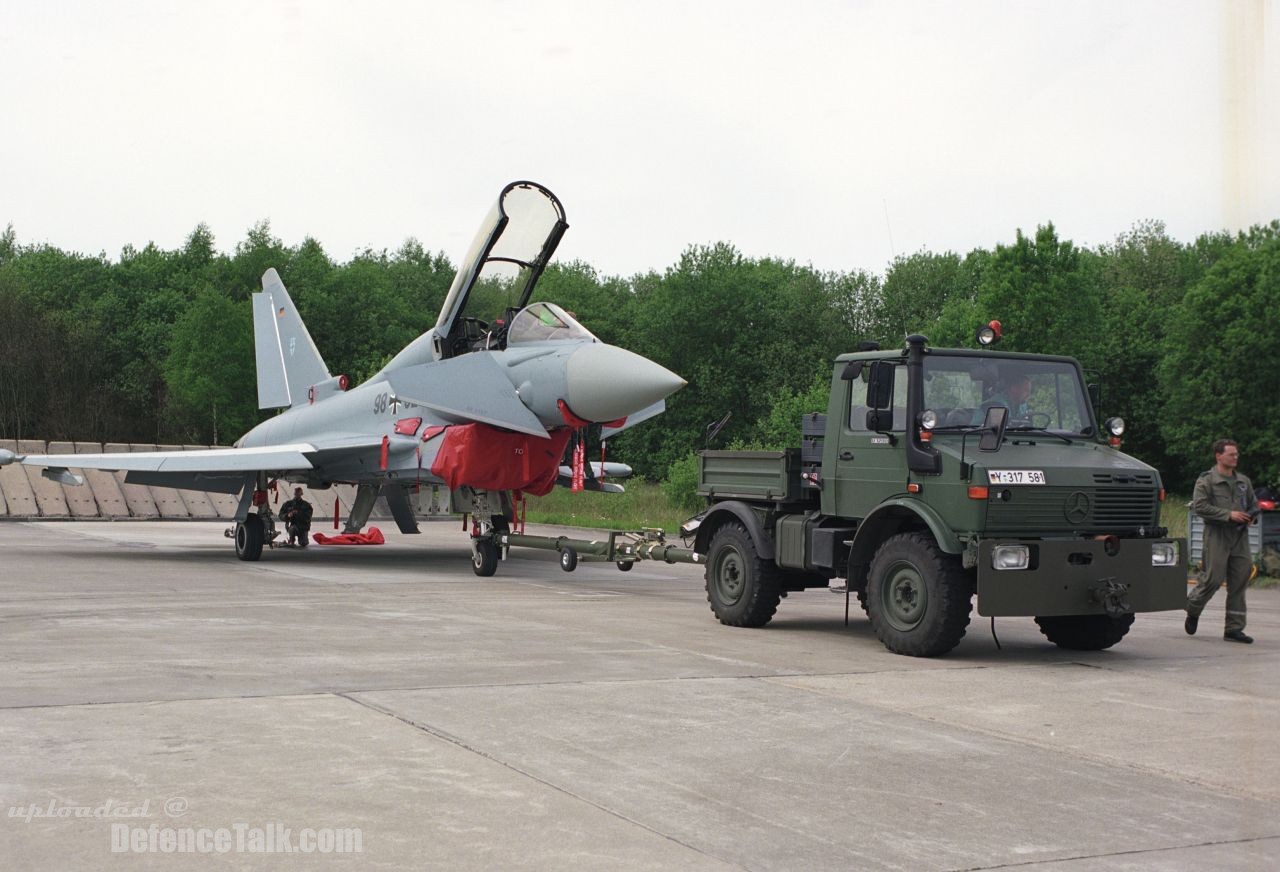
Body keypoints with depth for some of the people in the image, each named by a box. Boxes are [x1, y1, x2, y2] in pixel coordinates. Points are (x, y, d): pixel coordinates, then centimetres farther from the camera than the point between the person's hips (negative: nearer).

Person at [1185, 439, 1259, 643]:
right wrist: (1229, 514, -17)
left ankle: (1234, 628, 5)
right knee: (1213, 578, -9)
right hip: (1217, 535, -5)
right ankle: (1192, 609, 19)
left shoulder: (1243, 481, 17)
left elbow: (1254, 504, 26)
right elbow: (1199, 506, -13)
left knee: (1239, 583, 1)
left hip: (1240, 536, 5)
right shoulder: (1206, 480, -2)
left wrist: (1250, 516, 2)